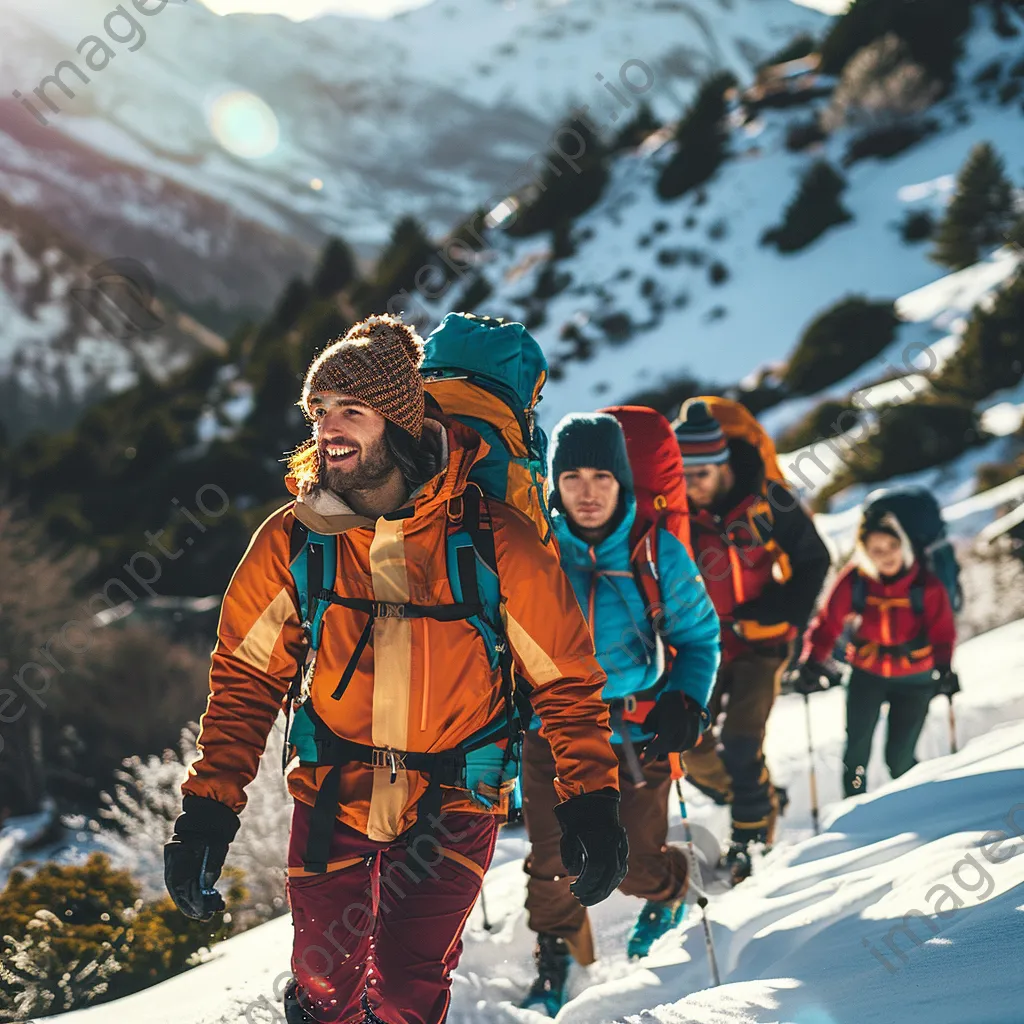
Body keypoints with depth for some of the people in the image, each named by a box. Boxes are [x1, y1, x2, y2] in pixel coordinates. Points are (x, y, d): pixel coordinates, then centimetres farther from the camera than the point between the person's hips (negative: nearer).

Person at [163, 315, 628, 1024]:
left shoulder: (494, 541, -13)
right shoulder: (293, 540, -7)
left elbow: (564, 678, -4)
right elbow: (245, 680, 0)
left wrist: (591, 801, -8)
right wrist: (208, 811, -8)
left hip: (452, 807, -2)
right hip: (332, 799, 2)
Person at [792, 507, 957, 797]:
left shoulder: (926, 585, -17)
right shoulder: (853, 581, -15)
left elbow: (942, 631, -12)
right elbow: (828, 623, -11)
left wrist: (944, 667, -27)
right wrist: (812, 662, -23)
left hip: (914, 678, -1)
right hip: (866, 675, 1)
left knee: (899, 757, -3)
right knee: (857, 751, -3)